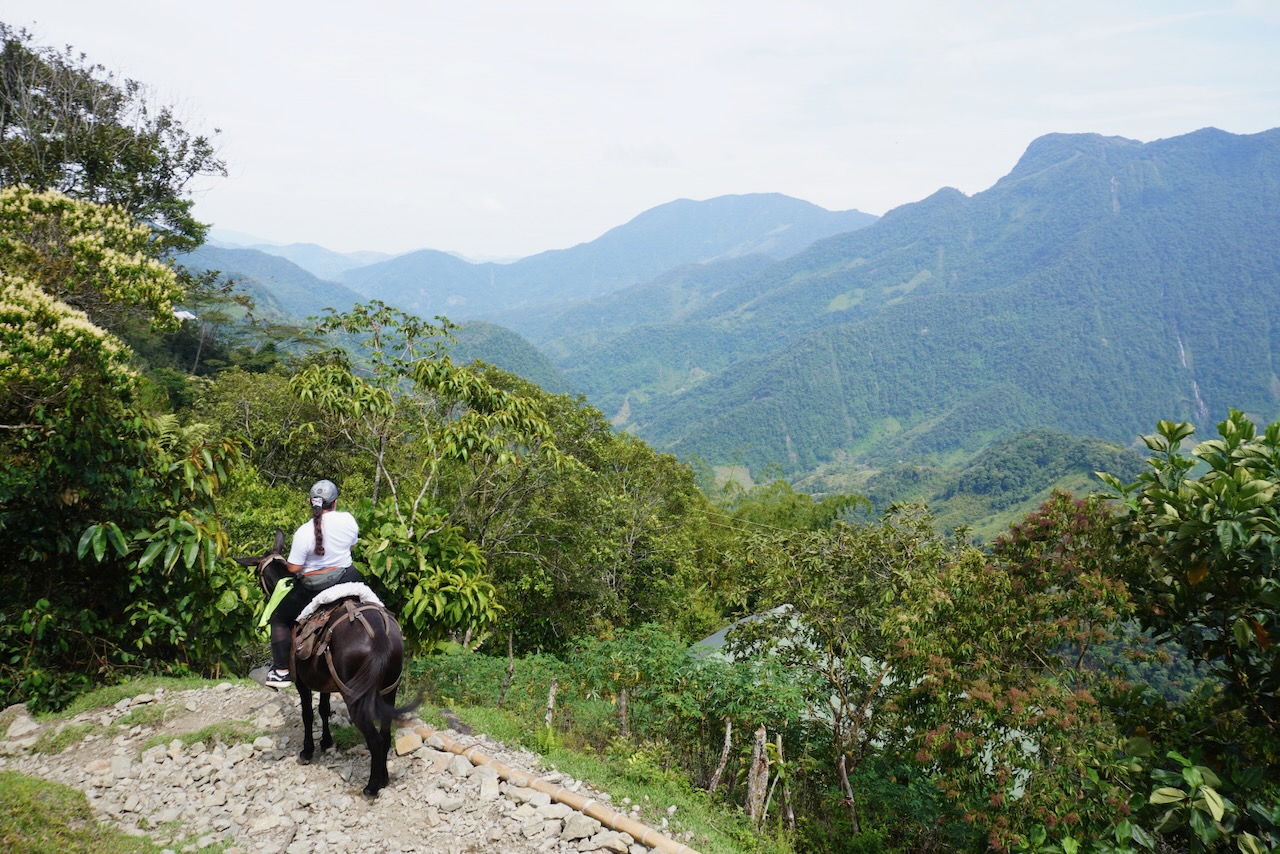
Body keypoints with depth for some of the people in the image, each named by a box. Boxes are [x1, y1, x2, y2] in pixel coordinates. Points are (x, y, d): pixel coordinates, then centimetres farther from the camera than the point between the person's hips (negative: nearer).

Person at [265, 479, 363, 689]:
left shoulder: (304, 532, -19)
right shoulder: (347, 519, -9)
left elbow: (294, 568, -15)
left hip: (312, 588, -3)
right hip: (346, 577, 3)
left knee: (279, 618, 17)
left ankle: (282, 671, 12)